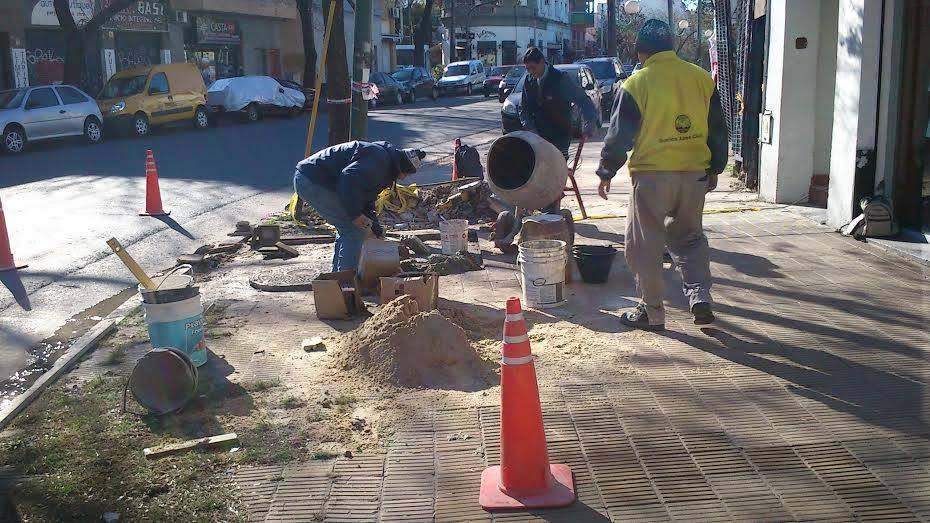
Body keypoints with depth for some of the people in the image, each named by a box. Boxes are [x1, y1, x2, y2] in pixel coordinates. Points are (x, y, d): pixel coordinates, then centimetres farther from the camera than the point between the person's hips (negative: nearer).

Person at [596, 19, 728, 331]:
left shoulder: (637, 84, -9)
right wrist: (714, 169, 23)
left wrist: (606, 173, 6)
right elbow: (717, 130, 11)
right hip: (694, 174, 5)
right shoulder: (701, 79, 4)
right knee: (689, 238, 22)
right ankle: (700, 296, 8)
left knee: (644, 246, 7)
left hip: (651, 176, -4)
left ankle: (652, 312, 13)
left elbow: (619, 135, -5)